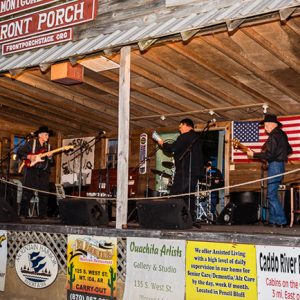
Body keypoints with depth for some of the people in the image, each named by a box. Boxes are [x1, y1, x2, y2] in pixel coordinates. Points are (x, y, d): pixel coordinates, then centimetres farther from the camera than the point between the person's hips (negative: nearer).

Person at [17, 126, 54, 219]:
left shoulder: (48, 146, 18)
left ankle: (43, 214, 7)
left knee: (44, 194, 1)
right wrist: (29, 157, -13)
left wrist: (50, 157, -5)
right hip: (31, 170, -5)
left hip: (43, 172, 5)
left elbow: (51, 163, 16)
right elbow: (19, 152, -1)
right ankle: (23, 214, -3)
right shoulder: (31, 142, 3)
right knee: (27, 192, -7)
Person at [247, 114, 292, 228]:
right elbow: (289, 150, 25)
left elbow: (269, 155, -21)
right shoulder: (282, 134, 16)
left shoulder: (274, 136, -14)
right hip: (280, 164, 10)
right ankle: (273, 220, 15)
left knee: (271, 195, -9)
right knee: (272, 194, 13)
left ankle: (281, 221, -10)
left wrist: (254, 155, -14)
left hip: (274, 165, -10)